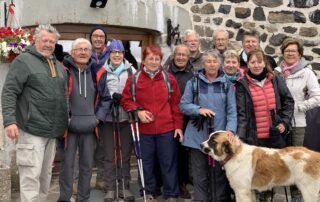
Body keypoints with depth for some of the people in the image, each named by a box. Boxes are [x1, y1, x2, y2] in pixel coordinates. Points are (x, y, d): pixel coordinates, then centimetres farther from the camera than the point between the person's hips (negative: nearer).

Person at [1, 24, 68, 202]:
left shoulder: (58, 66, 17)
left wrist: (64, 123, 19)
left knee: (45, 175, 16)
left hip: (52, 131, 7)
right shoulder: (24, 60, -5)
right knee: (31, 176, -7)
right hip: (32, 130, -7)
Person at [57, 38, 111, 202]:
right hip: (68, 126, -3)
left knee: (87, 165, 11)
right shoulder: (63, 70, -7)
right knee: (67, 164, 2)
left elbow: (105, 98, 13)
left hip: (89, 127, 4)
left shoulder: (97, 72, 5)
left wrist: (98, 118, 3)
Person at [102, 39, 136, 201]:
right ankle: (110, 188, 14)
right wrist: (112, 96, -13)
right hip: (108, 117, 0)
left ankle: (125, 187, 18)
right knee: (109, 155, 5)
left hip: (126, 117, 1)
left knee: (126, 154, 8)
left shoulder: (131, 70, 6)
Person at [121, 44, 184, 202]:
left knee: (168, 163, 7)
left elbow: (176, 104, 3)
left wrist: (178, 125, -1)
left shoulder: (169, 78, 1)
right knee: (147, 163, 13)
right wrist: (138, 110, -12)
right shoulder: (134, 79, -1)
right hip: (144, 129, 1)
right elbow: (126, 100, 6)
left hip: (167, 129, 0)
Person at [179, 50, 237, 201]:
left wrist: (230, 129, -15)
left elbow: (231, 110, -1)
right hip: (198, 135, 0)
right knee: (200, 173, 5)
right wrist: (199, 109, -16)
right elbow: (183, 105, 1)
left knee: (219, 172, 7)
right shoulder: (193, 82, 4)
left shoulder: (226, 84, 6)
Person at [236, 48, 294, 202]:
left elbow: (288, 101, 10)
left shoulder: (275, 80, 5)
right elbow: (241, 112, -8)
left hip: (275, 135, 3)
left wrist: (285, 121, -3)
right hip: (254, 136, -2)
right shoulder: (243, 84, -2)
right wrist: (240, 136, -17)